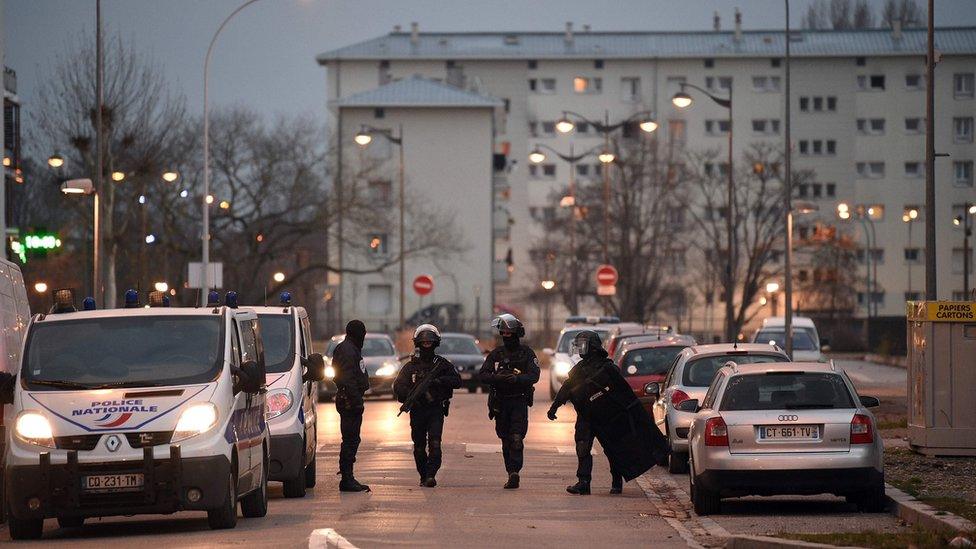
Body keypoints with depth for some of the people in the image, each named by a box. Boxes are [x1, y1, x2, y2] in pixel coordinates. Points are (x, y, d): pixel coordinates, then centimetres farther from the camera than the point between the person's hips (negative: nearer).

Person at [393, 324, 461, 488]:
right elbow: (398, 387, -2)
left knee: (434, 444, -16)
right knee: (419, 447, 6)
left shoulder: (442, 364, 7)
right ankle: (423, 476, 19)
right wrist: (412, 395, -21)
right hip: (417, 411, 1)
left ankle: (431, 475, -20)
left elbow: (457, 381, 3)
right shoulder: (411, 366, 5)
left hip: (436, 411, -1)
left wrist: (440, 381, -13)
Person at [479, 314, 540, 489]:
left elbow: (534, 376, -9)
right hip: (500, 401, 3)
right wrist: (498, 377, -20)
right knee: (505, 441, 7)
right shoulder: (495, 354, 9)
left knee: (516, 439, -15)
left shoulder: (527, 353, 1)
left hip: (519, 401, -3)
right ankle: (512, 475, 13)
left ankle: (514, 472, -21)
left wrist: (517, 378, -27)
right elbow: (482, 375, 0)